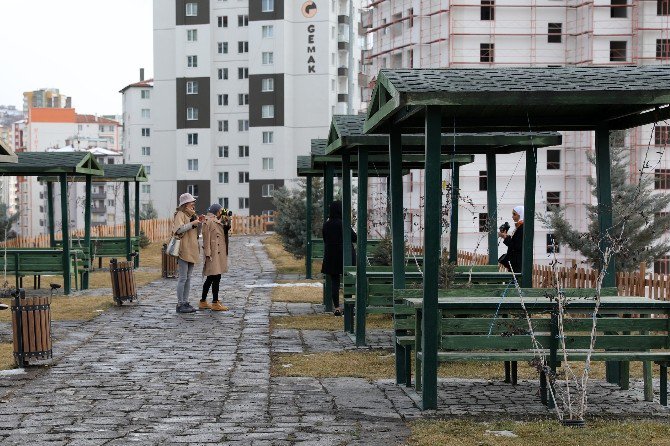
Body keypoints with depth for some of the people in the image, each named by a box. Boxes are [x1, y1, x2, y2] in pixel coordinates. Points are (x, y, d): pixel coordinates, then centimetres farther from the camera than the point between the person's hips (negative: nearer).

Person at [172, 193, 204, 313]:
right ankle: (180, 304, -4)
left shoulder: (192, 215, 19)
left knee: (188, 278, 10)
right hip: (183, 250, -9)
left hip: (192, 251, 9)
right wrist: (192, 223, -19)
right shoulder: (180, 214, -6)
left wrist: (199, 222, 6)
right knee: (183, 278, -7)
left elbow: (197, 233, 22)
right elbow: (178, 229, -21)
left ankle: (185, 302, 15)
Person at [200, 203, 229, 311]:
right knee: (216, 277, -9)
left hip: (219, 253, 10)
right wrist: (208, 254, -19)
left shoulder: (217, 221, 19)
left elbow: (222, 235, 21)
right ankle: (215, 303, -6)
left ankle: (203, 302, 18)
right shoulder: (208, 221, -10)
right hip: (214, 253, -10)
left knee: (210, 278, 12)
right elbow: (206, 239, -15)